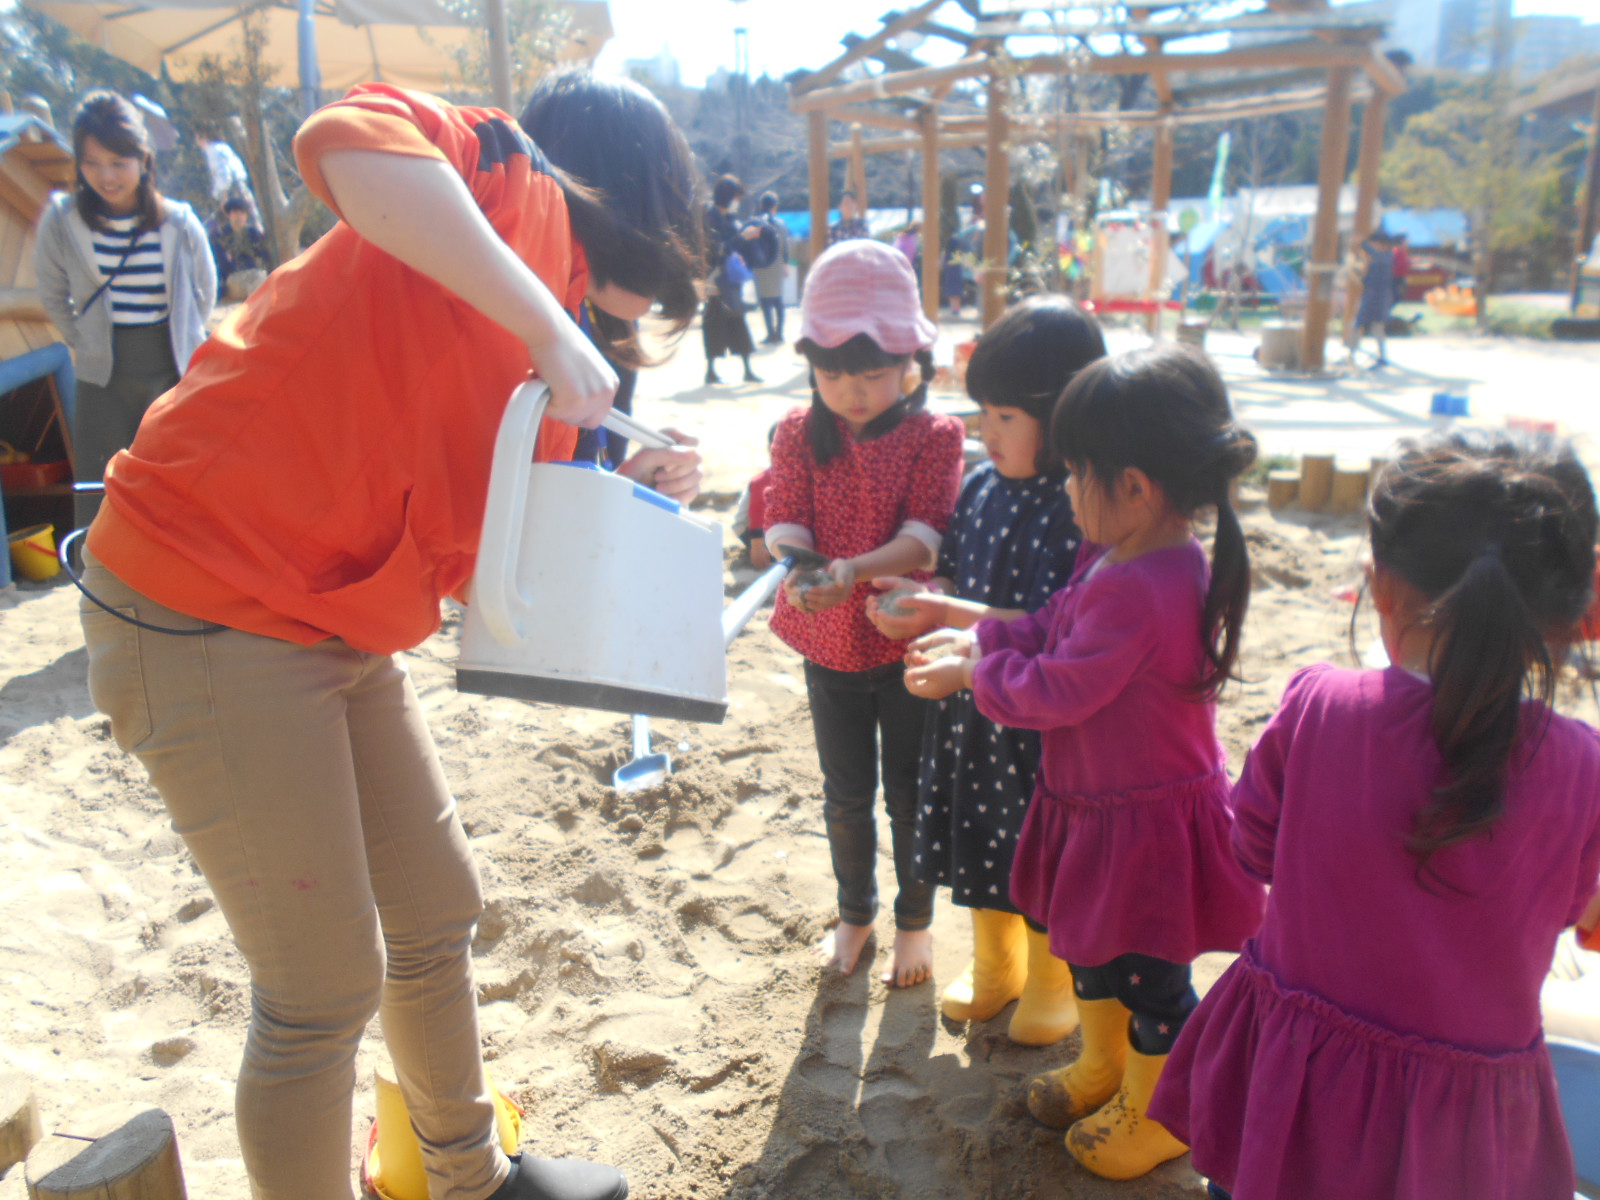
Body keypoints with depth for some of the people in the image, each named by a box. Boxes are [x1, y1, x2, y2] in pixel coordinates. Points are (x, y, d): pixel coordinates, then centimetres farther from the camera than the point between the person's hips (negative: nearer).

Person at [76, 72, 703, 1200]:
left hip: (344, 630, 10)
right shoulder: (511, 182, -9)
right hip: (209, 617, -9)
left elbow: (483, 535, 12)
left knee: (439, 914, 19)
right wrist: (551, 329, -28)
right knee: (327, 989, 0)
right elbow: (347, 145, -33)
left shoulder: (552, 294, 15)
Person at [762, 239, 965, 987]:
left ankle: (915, 921, 34)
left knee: (911, 794, 11)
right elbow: (784, 519, -9)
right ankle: (854, 913, 40)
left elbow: (924, 535, -18)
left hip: (907, 642, -2)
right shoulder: (800, 433, -2)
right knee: (846, 796, 17)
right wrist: (798, 569, -32)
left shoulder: (933, 436, -10)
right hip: (830, 644, 2)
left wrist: (855, 569, -35)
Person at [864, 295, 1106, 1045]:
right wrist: (920, 606, -11)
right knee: (979, 839, 21)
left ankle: (1051, 981, 38)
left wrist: (950, 613, -28)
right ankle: (995, 966, 45)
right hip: (972, 705, 7)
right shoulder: (980, 489, 1)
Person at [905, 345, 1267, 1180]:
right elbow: (1056, 631, 10)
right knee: (1089, 946, 27)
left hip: (1146, 821, -10)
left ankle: (1154, 1115, 37)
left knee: (1147, 975, 13)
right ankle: (1103, 1067, 51)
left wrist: (978, 667, -12)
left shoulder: (1138, 588, -33)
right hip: (1099, 804, 10)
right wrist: (976, 643, 1)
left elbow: (1057, 692, -27)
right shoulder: (1122, 557, -1)